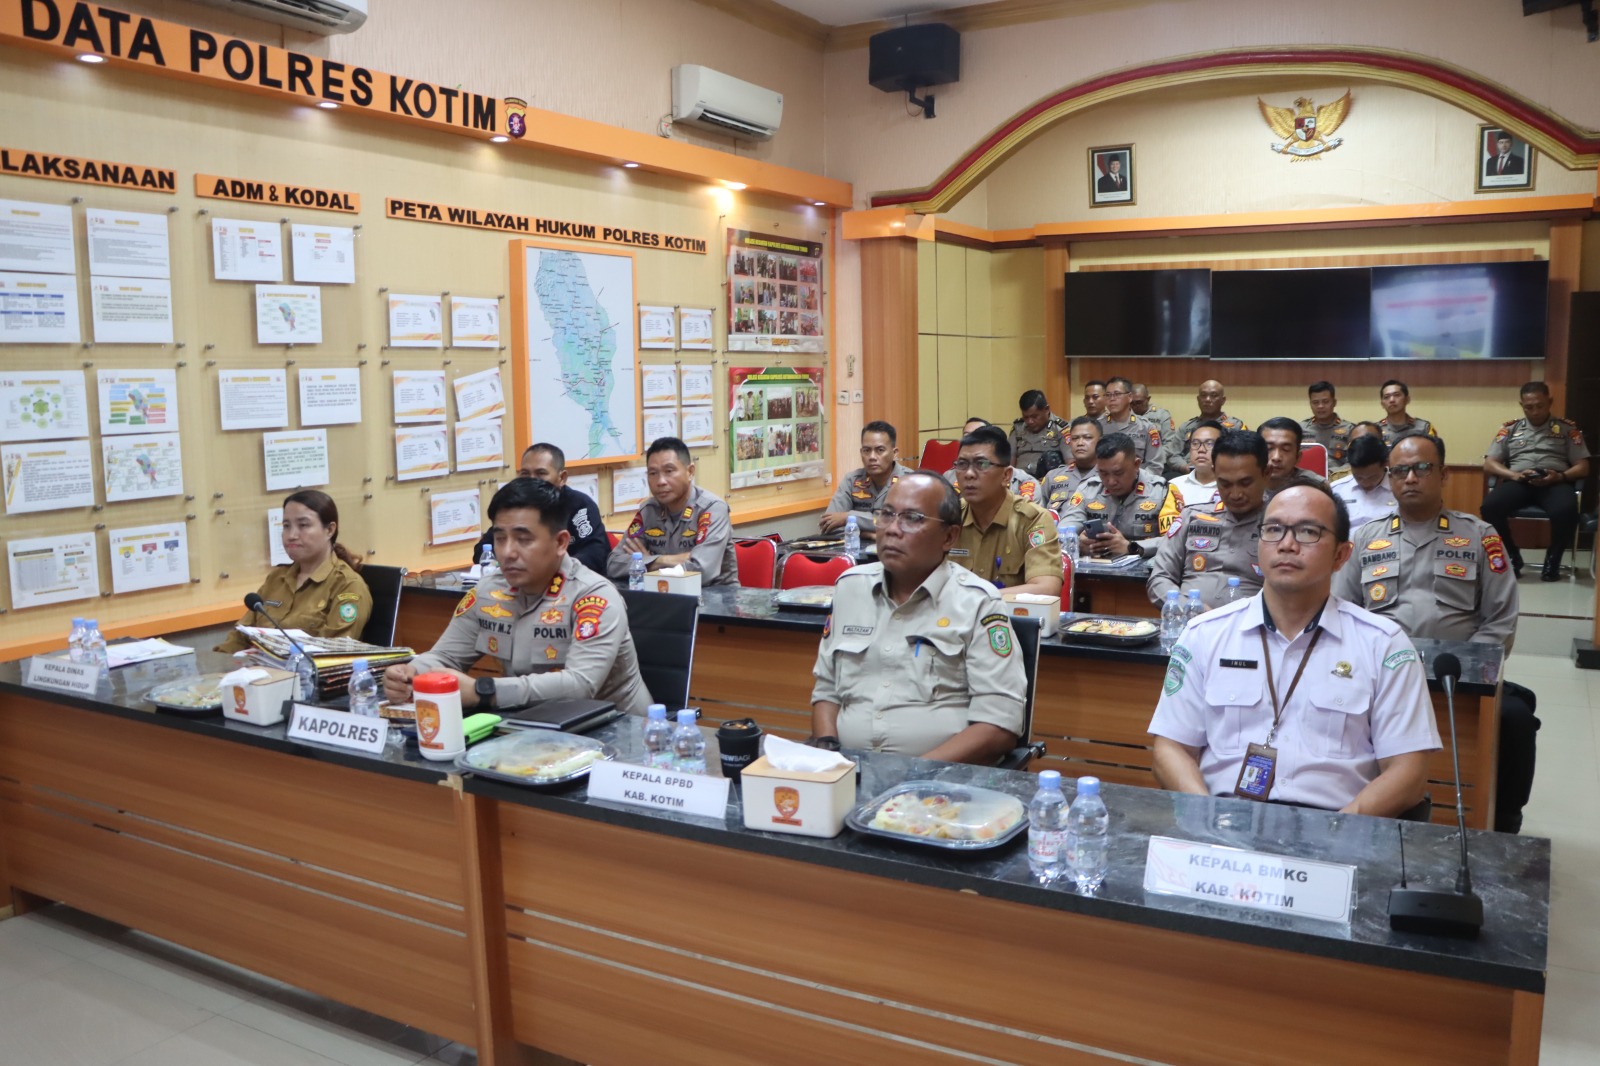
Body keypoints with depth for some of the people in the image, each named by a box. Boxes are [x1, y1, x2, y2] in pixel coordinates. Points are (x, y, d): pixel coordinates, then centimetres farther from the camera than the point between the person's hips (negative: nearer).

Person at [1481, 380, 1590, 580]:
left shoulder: (1567, 428, 16)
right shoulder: (1510, 428, 17)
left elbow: (1583, 467, 10)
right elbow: (1489, 465, 10)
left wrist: (1560, 476, -13)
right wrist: (1514, 475, -10)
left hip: (1555, 483, -1)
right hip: (1518, 483, 1)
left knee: (1566, 510, -38)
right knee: (1490, 506, -33)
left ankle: (1553, 558, -9)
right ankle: (1512, 556, -10)